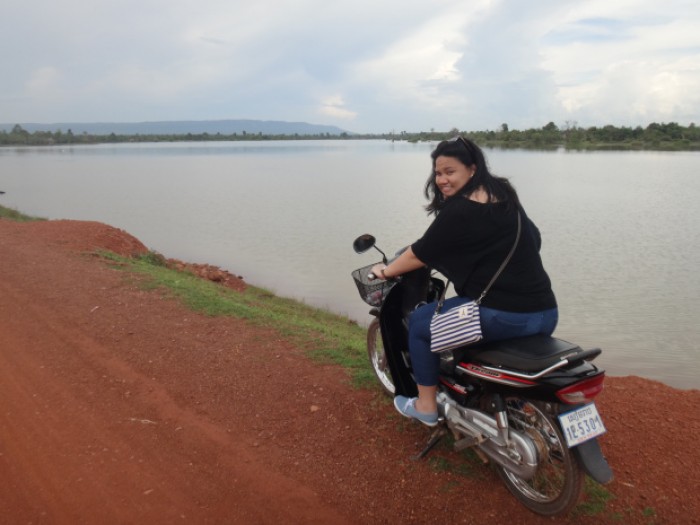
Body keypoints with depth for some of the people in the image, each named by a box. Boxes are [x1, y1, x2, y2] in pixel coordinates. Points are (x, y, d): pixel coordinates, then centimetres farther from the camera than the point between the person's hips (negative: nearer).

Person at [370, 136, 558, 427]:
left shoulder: (459, 209, -11)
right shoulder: (504, 197, 14)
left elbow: (422, 253, -4)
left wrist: (386, 271, 13)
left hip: (502, 316, -9)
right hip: (545, 313, 9)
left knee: (419, 323, 11)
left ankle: (426, 406, 23)